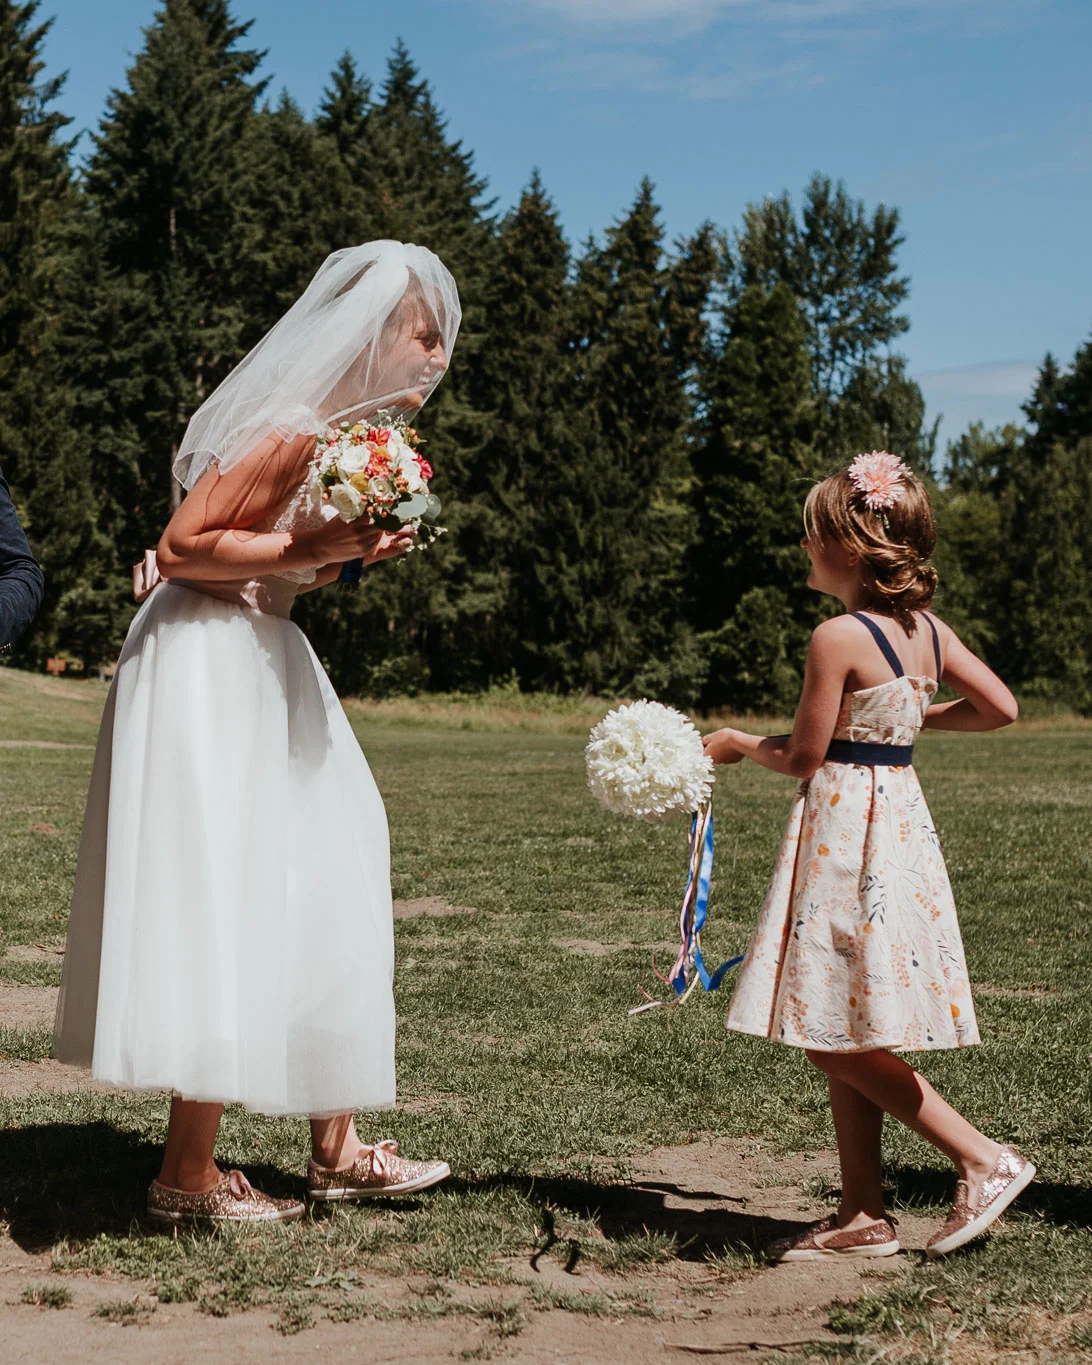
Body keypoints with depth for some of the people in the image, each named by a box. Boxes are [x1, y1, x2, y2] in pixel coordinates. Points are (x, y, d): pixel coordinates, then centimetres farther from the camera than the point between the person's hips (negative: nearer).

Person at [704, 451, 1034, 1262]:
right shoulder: (928, 631, 6)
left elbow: (803, 758, -12)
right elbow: (1002, 708, 13)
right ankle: (864, 1215, 16)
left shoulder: (840, 637, -16)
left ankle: (985, 1160, -1)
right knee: (844, 1040, 13)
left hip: (845, 827, -9)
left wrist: (739, 745, 6)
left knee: (836, 1039, -1)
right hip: (901, 817, 9)